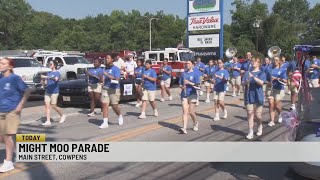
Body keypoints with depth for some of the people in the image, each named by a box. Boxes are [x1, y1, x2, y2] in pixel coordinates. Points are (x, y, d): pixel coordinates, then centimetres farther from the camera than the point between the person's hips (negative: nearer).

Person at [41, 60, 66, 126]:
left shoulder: (57, 73, -6)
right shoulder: (49, 73, 14)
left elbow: (56, 79, -27)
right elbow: (46, 82, 17)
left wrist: (46, 77, -35)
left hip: (54, 92, -6)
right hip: (47, 91, 6)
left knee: (54, 106, -2)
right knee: (47, 105, -1)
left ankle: (63, 115, 21)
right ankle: (48, 121, 1)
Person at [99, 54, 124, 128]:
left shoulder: (116, 69, -6)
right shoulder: (105, 69, 13)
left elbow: (117, 79, -17)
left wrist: (107, 75, -20)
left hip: (114, 89, -5)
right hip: (105, 88, 5)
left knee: (114, 106, 3)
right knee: (104, 105, -6)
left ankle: (120, 116, 34)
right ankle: (105, 122, -4)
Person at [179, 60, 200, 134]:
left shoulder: (195, 74, -1)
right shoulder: (183, 74, 10)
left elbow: (197, 85, -7)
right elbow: (180, 84, 14)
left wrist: (189, 83, -16)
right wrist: (182, 87, -8)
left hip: (192, 94, -3)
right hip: (184, 94, 3)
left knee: (191, 112, 1)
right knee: (185, 111, -5)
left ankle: (195, 123, 30)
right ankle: (184, 128, -11)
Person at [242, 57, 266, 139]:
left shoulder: (261, 73, 0)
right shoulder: (247, 73, 9)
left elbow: (261, 82, -17)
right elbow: (243, 83, 4)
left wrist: (253, 77, -30)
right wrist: (246, 82, -18)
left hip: (258, 96, -2)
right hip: (249, 96, 2)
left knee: (258, 115, 4)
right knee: (250, 114, -2)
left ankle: (260, 128, 30)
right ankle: (250, 132, 2)